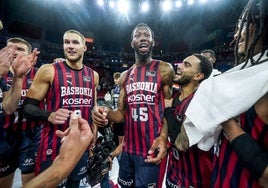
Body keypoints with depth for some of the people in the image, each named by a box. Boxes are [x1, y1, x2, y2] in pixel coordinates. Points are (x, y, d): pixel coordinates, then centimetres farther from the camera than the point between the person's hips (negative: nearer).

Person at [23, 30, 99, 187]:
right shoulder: (48, 70, -8)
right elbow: (28, 106, -6)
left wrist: (94, 134, 9)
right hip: (54, 146, -3)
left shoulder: (93, 75, 4)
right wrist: (50, 116, -25)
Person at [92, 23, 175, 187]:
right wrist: (106, 113, -14)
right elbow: (121, 113, 8)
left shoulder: (164, 69, -4)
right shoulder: (126, 76, 8)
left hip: (152, 149, -4)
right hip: (128, 149, 5)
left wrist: (164, 136, -20)